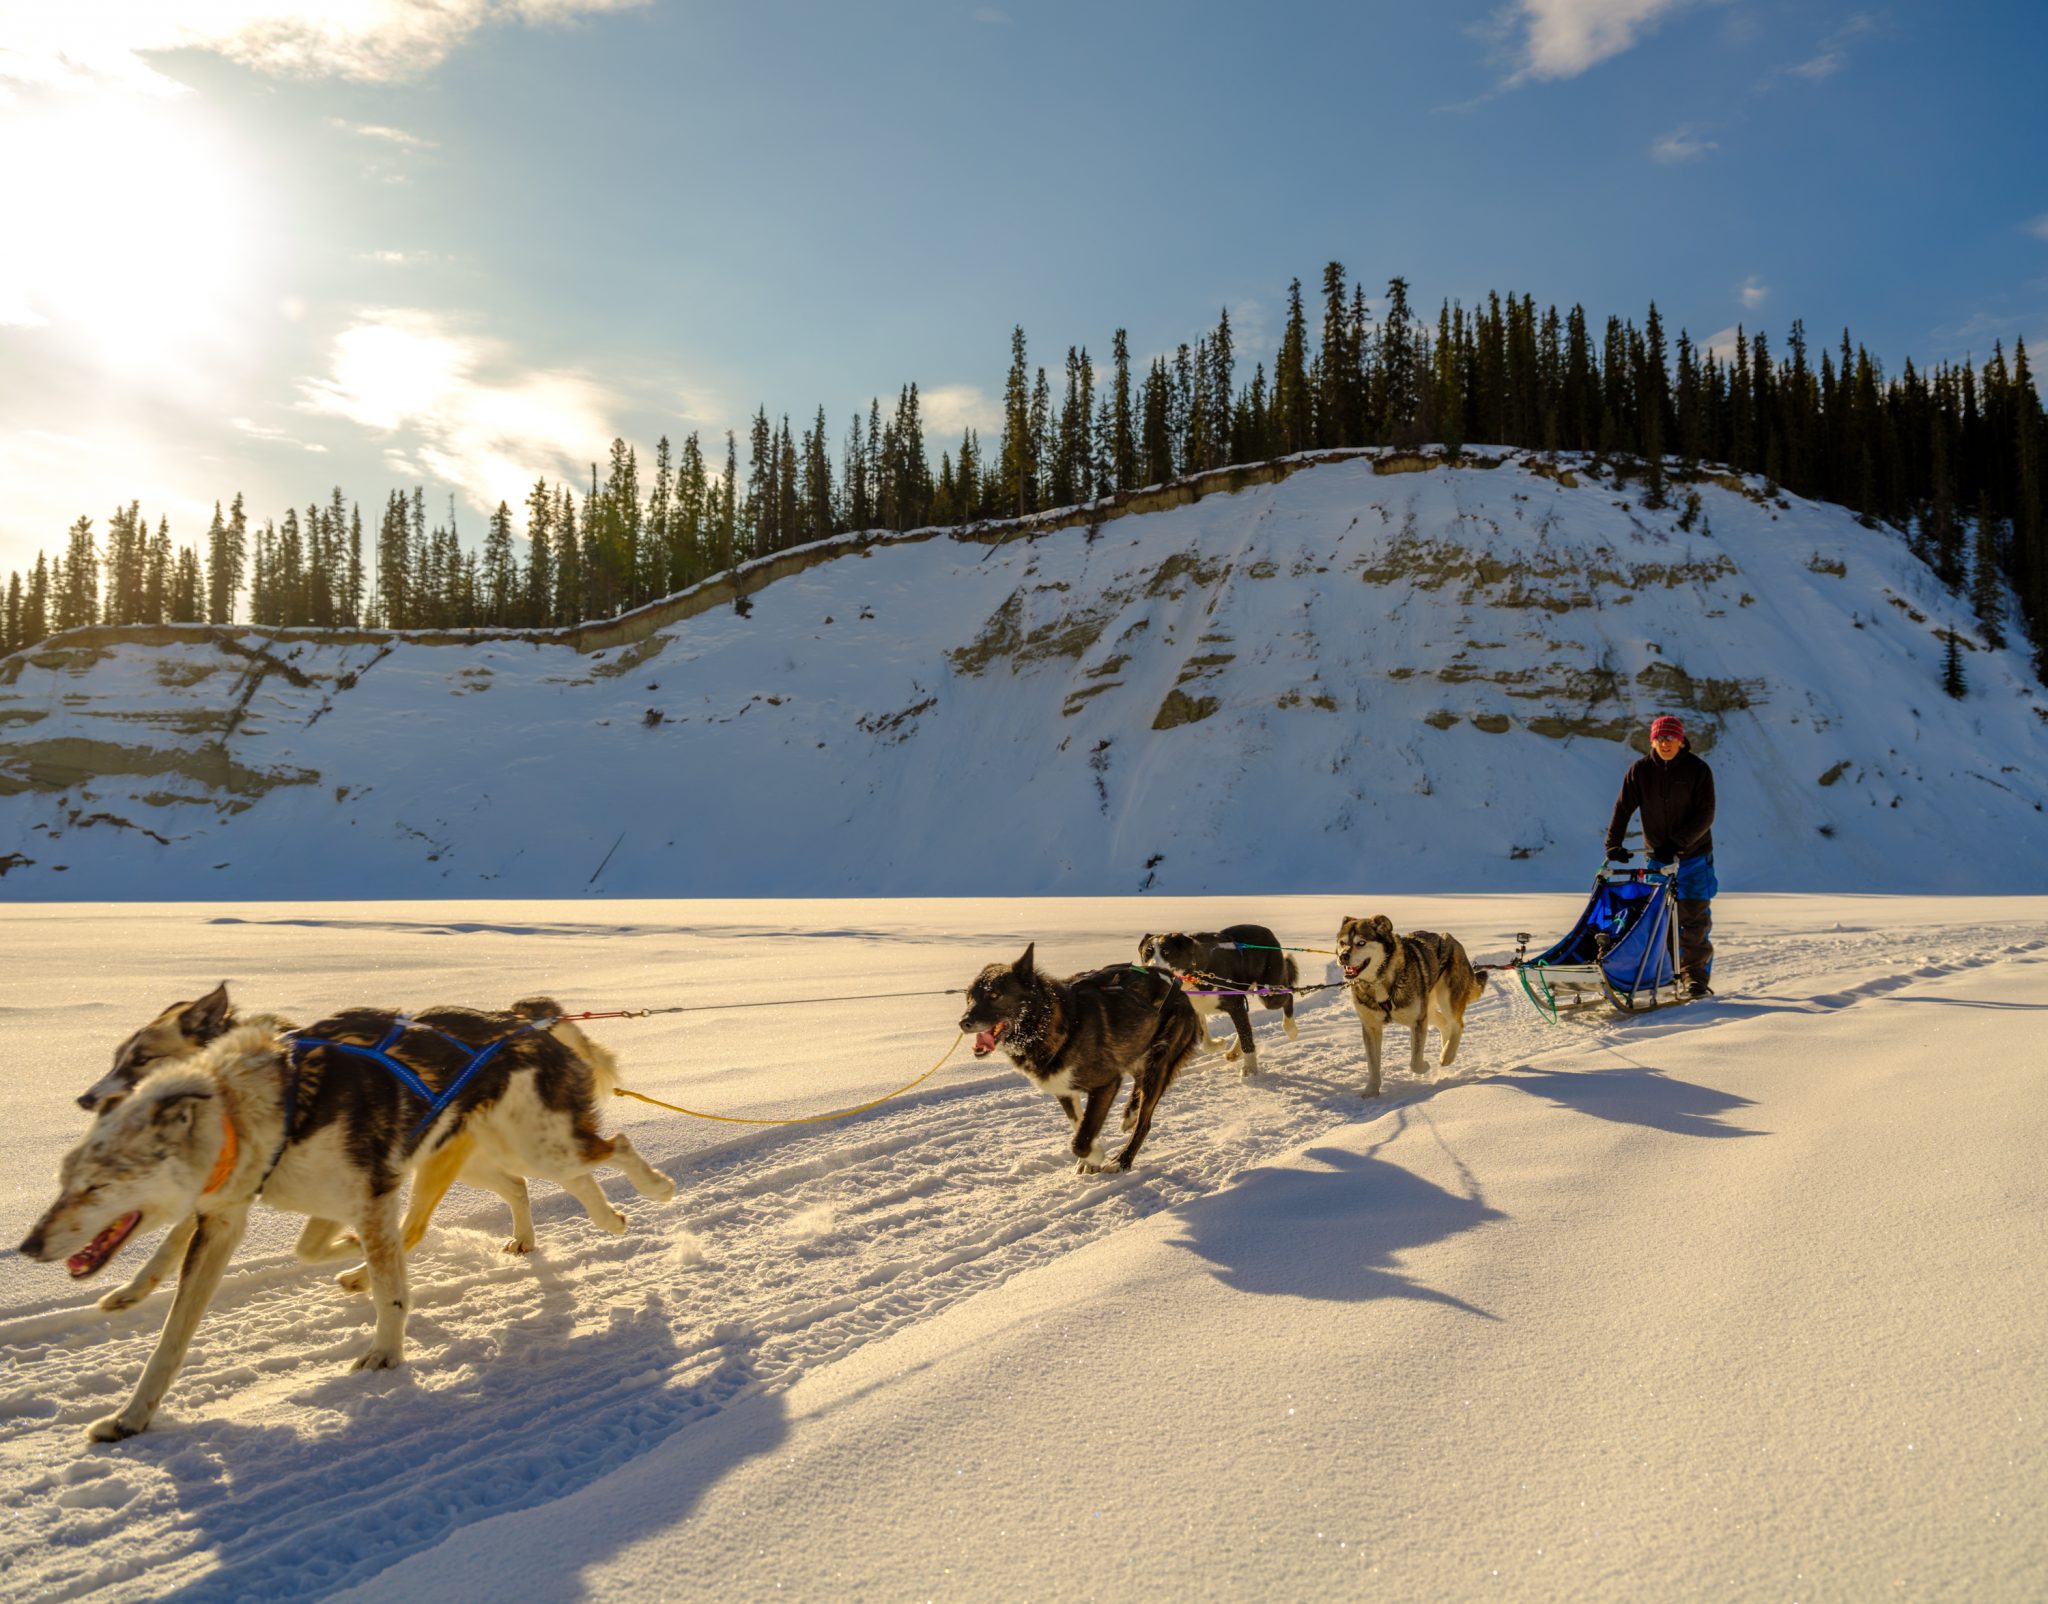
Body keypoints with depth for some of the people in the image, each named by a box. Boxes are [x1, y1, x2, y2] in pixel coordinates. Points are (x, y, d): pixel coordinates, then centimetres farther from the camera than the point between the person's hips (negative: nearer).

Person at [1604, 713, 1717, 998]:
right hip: (1657, 857, 2)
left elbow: (1705, 815, -13)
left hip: (1693, 856, -2)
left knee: (1694, 918, -4)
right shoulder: (1640, 770, -1)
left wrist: (1677, 843, -23)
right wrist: (1613, 844, -13)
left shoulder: (1698, 769, -8)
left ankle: (1695, 977, 2)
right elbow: (1623, 808, -2)